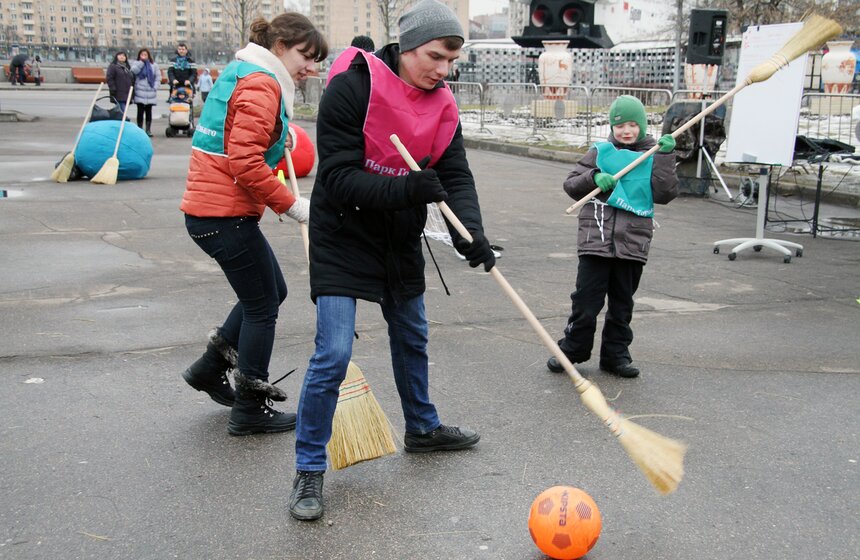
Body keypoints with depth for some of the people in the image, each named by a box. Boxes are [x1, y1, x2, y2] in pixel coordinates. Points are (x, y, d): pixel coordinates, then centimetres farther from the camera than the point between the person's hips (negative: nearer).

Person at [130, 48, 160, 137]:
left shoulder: (153, 65, 11)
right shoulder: (136, 63, 7)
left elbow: (158, 77, 9)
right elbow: (133, 71, -13)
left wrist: (155, 87, -3)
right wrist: (142, 62, -11)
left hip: (150, 92, 2)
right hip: (140, 92, -2)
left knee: (149, 111, 5)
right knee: (140, 111, -4)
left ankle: (148, 129, 10)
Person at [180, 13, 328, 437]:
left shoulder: (242, 75, 17)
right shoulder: (261, 85, -15)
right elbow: (245, 163, -24)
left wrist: (280, 140, 13)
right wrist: (292, 205, -17)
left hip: (208, 208, 10)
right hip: (225, 215, -10)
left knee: (271, 291, 21)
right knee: (262, 307, 2)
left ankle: (209, 368, 30)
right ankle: (250, 412, 15)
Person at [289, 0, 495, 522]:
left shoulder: (443, 106, -2)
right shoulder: (352, 89, -21)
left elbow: (456, 176, -7)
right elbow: (339, 178, -25)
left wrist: (471, 231, -26)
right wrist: (405, 190, -38)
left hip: (401, 241, 7)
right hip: (343, 237, -6)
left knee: (412, 340, 21)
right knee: (334, 353, -13)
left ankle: (423, 428, 45)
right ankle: (310, 469, 3)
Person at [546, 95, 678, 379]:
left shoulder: (653, 156, 7)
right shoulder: (600, 152, 6)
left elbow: (664, 195, -5)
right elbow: (571, 184, 5)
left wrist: (664, 156, -11)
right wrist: (594, 178, -13)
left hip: (633, 241, 1)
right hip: (596, 237, -1)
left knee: (622, 302, 11)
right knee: (586, 298, 0)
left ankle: (616, 354, 22)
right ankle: (572, 350, 14)